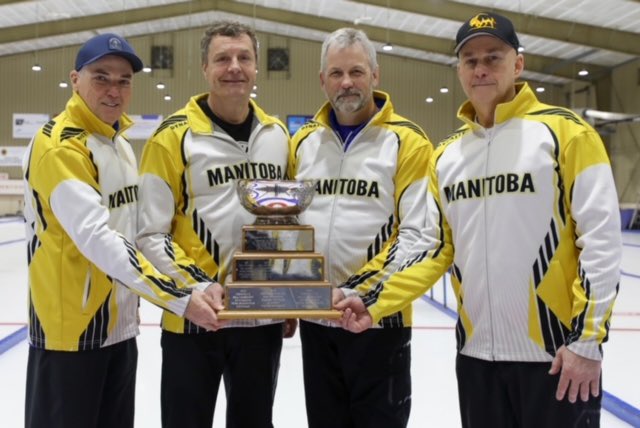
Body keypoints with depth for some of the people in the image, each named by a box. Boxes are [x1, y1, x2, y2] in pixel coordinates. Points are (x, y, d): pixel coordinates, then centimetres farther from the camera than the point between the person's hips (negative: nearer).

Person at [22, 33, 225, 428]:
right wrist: (179, 297, -33)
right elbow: (96, 239, -29)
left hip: (120, 324, 8)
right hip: (72, 327, -8)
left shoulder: (121, 142, 10)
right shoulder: (59, 146, -18)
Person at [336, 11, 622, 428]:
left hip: (556, 353, -5)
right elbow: (436, 249, 10)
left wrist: (587, 338, -13)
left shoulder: (564, 131, -7)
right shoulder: (446, 155, 9)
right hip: (477, 353, 5)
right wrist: (375, 304, 0)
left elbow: (602, 240, -9)